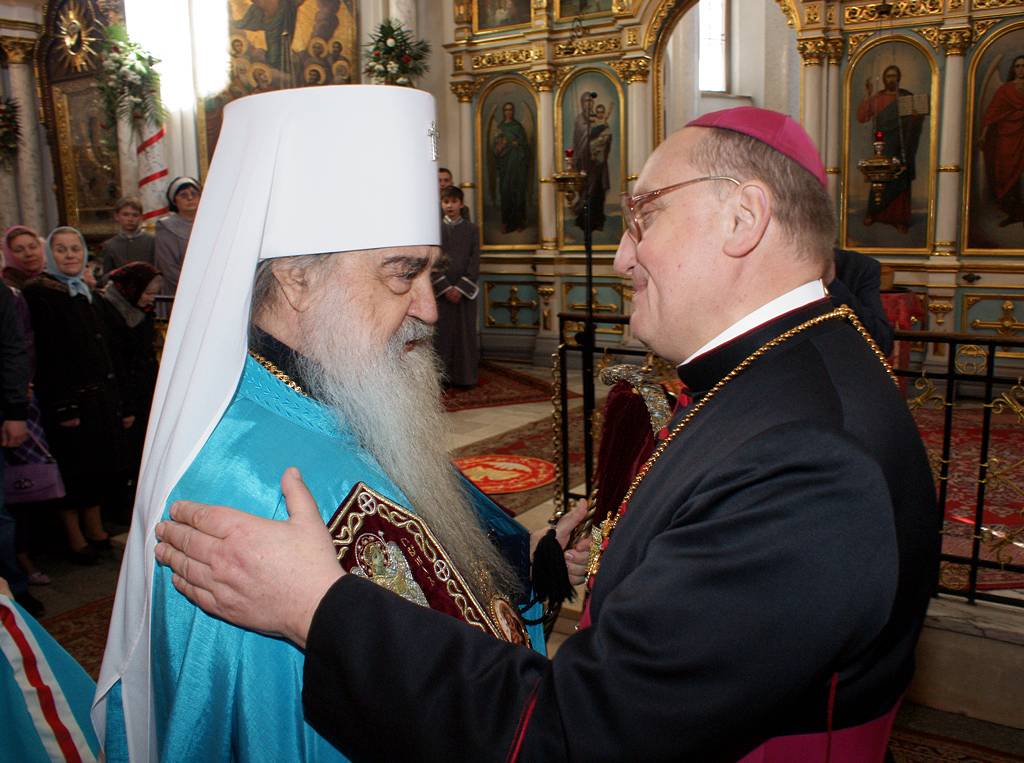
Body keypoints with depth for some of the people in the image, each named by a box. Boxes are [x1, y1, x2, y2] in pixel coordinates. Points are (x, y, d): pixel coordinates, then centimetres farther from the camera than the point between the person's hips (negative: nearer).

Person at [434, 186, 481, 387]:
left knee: (465, 332, 1)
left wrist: (460, 287, -11)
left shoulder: (472, 229, 5)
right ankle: (442, 376, 6)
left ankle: (465, 377, 7)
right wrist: (446, 287, -11)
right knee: (442, 332, -1)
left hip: (465, 290, 0)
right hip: (441, 289, 0)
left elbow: (475, 261, -1)